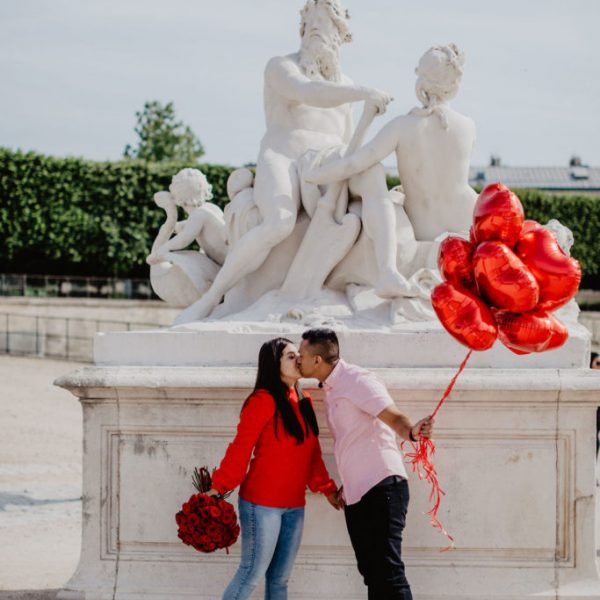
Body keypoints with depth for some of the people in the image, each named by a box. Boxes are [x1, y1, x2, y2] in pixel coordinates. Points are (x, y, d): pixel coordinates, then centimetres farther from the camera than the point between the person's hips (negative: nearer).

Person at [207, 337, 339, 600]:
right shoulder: (263, 401, -10)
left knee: (280, 578, 9)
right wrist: (218, 488, -16)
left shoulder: (302, 403, 13)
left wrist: (326, 488, 13)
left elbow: (312, 452, 17)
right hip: (262, 504, -7)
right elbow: (240, 448, -12)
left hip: (294, 506, 7)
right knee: (253, 573, -7)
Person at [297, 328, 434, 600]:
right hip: (356, 495, 10)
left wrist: (411, 431, -44)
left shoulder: (357, 380, -11)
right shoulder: (331, 389, 16)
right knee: (371, 572, 11)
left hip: (382, 487, -10)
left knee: (387, 571, -13)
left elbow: (394, 418, -23)